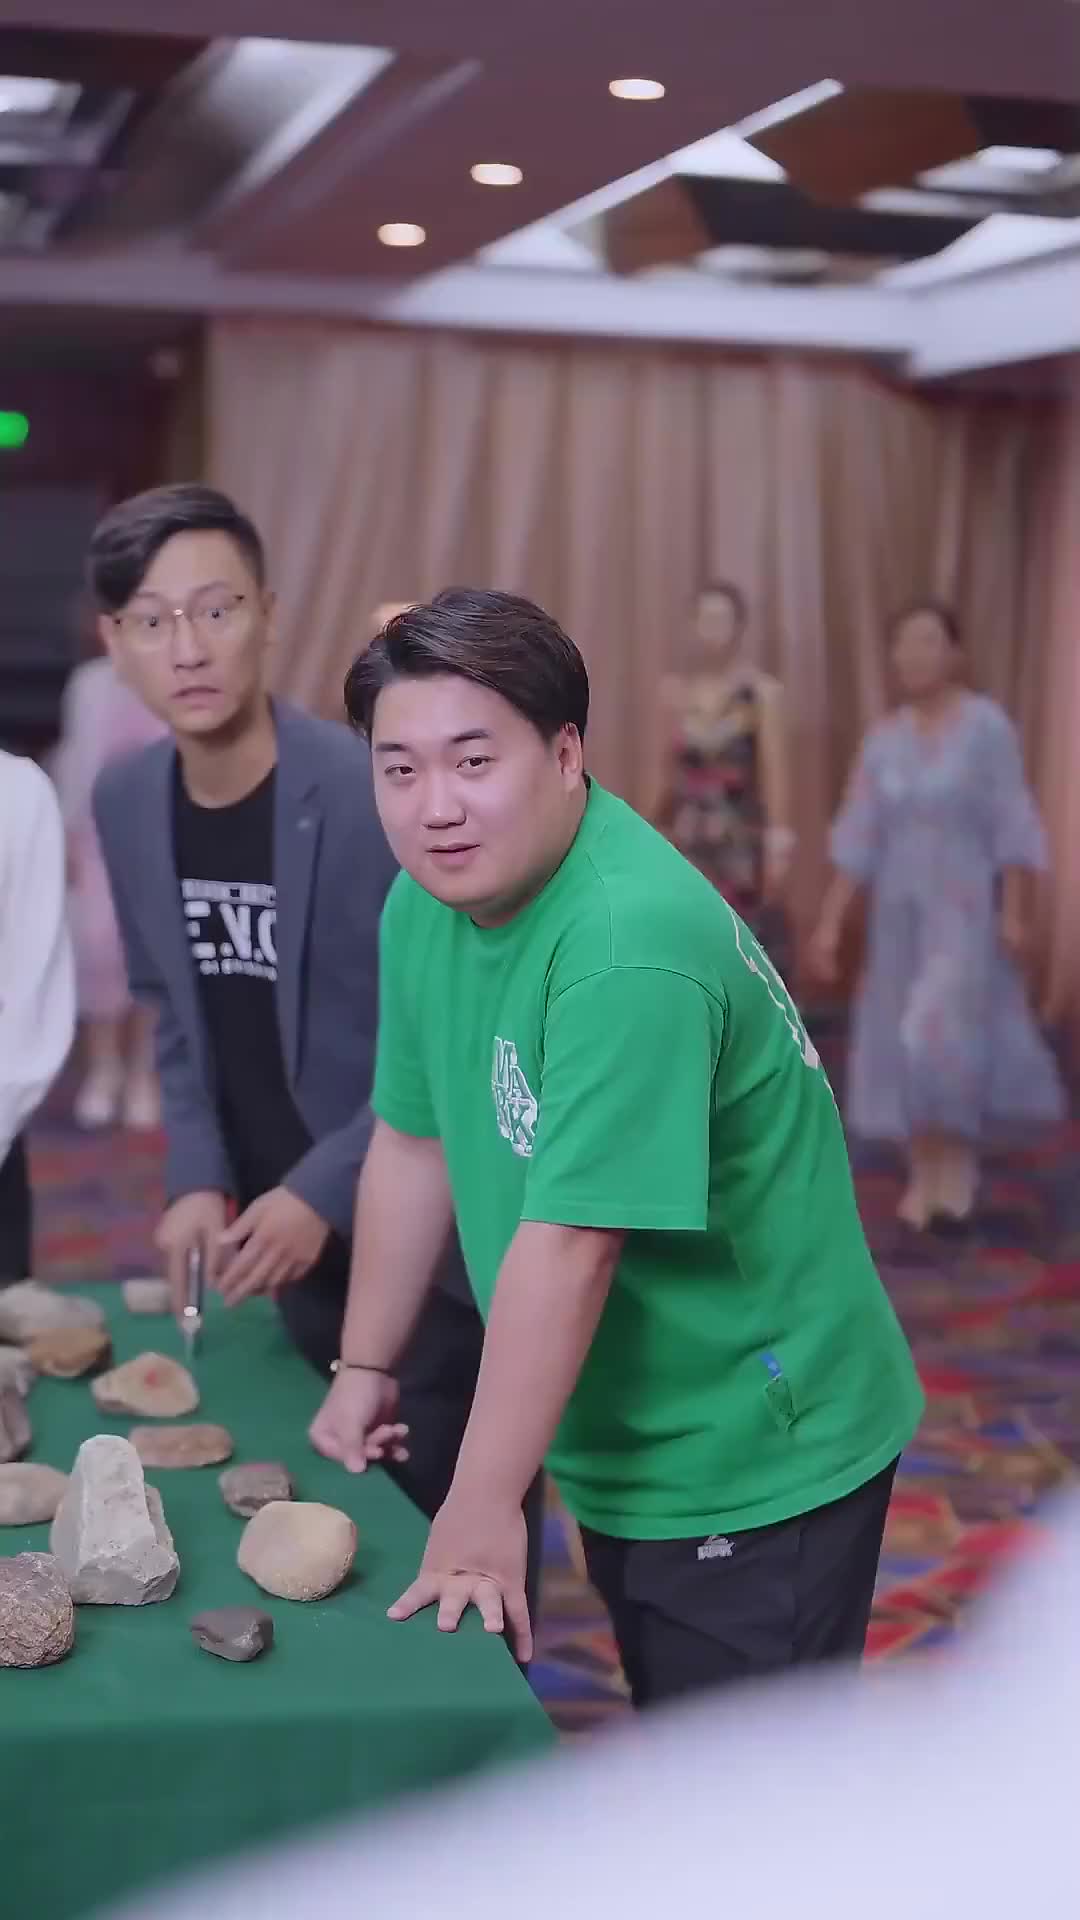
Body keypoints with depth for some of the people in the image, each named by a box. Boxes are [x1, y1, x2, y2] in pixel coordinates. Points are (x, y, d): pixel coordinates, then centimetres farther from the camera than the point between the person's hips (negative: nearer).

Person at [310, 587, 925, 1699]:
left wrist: (483, 1506, -24)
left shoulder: (630, 946, -29)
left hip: (754, 1466, -8)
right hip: (621, 1444, 8)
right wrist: (365, 1368, 11)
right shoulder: (424, 903, -2)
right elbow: (412, 1145, 8)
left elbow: (567, 1243, -29)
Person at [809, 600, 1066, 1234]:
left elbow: (1013, 826, -12)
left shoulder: (987, 725, -9)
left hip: (968, 909, -5)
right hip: (901, 912, 5)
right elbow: (858, 838, 4)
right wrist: (832, 922, -1)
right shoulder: (883, 740, 5)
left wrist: (1016, 912, -17)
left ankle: (959, 1160, 2)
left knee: (945, 1036, -16)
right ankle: (925, 1174, 17)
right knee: (906, 1043, 5)